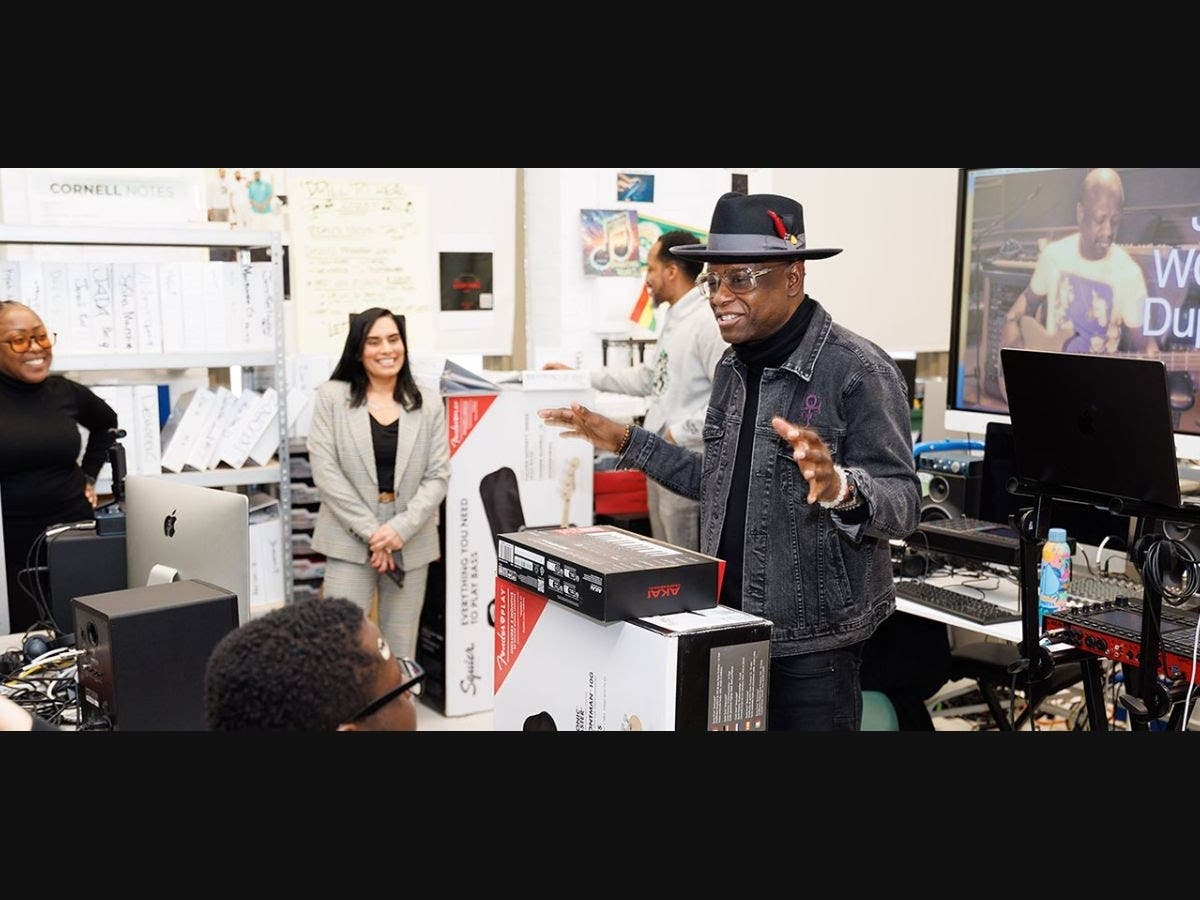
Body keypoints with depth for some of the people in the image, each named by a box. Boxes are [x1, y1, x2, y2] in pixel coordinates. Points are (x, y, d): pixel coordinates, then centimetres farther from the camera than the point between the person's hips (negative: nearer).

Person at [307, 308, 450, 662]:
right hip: (350, 542, -2)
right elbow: (326, 472, -5)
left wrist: (400, 529, -12)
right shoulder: (332, 398, 2)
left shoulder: (429, 405, 7)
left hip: (410, 543, 2)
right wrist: (370, 532, -11)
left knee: (401, 655, 7)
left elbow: (437, 476, 2)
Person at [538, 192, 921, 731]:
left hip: (810, 640, -7)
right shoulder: (733, 366, 7)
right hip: (727, 624, 7)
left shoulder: (859, 370, -16)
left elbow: (904, 504, -19)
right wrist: (626, 443, 13)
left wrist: (837, 486, -40)